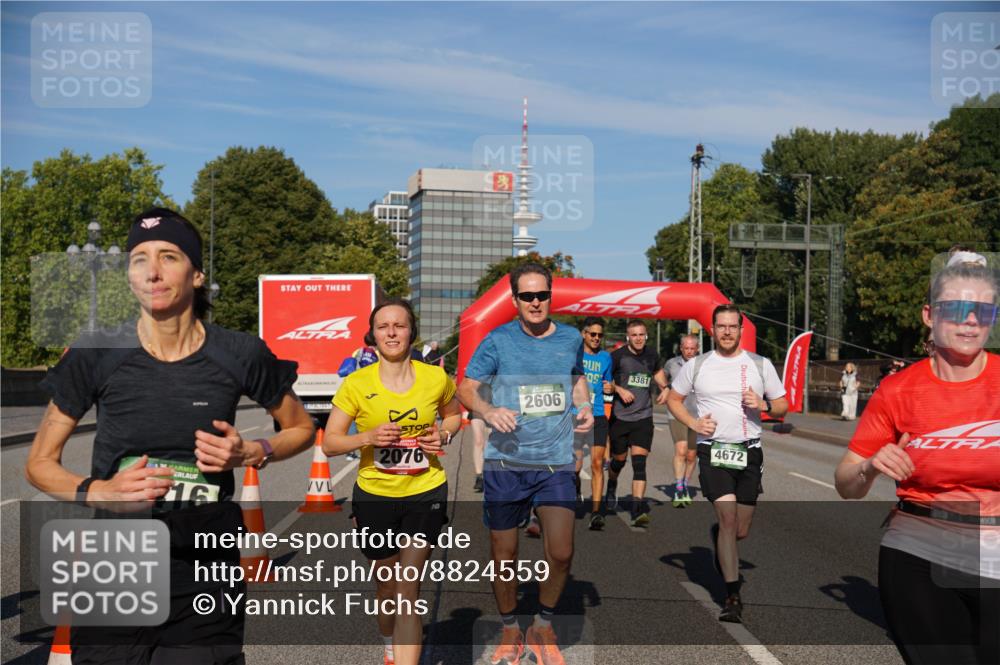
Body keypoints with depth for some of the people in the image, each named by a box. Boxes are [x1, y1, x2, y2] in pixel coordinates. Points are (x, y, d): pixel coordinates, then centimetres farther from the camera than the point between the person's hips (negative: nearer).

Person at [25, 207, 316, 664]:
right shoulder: (95, 356, -6)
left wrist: (251, 453, -10)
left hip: (206, 576, 0)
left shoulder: (240, 356, -7)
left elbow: (301, 429, 10)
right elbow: (39, 463, 3)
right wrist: (98, 491, -16)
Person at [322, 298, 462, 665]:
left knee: (408, 589, -6)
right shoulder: (356, 383, -11)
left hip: (425, 493, -1)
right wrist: (368, 436, -26)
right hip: (375, 496, 1)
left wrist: (443, 435, -8)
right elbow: (330, 442, -8)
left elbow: (453, 414, 14)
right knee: (386, 583, 19)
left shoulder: (436, 378, -7)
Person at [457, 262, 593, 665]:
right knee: (504, 556, 8)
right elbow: (465, 389, -1)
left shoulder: (571, 339, 5)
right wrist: (488, 411, -21)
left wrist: (585, 408, 4)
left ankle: (543, 627, 18)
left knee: (561, 553, -9)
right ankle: (510, 631, 32)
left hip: (555, 464, 1)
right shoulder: (498, 340, -3)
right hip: (505, 463, -1)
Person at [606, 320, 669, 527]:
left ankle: (638, 509, -16)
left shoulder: (651, 356, 8)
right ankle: (612, 486, 46)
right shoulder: (618, 356, -5)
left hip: (643, 418, 1)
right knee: (619, 459, 13)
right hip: (620, 417, -1)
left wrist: (664, 387, 14)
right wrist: (619, 390, -14)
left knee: (639, 463, -12)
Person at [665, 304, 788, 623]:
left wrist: (763, 405, -12)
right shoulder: (696, 365, 5)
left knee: (740, 531, 7)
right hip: (713, 450, -2)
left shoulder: (760, 364, 6)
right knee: (727, 518, -16)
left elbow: (782, 405, 10)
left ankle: (720, 553, 43)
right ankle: (733, 598, -8)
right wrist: (693, 423, -3)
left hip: (749, 452, 2)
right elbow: (673, 398, 15)